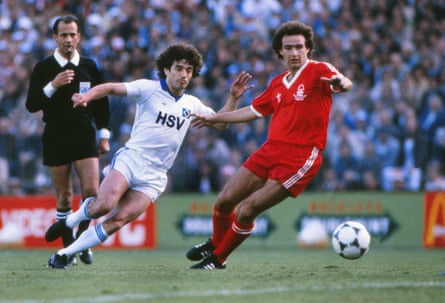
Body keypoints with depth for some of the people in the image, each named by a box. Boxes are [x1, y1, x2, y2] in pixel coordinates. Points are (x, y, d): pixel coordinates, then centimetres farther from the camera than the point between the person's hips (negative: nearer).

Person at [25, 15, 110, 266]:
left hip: (85, 137, 1)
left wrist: (104, 136, 9)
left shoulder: (90, 67, 6)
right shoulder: (43, 68, 0)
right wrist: (53, 85, -19)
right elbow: (32, 105, -5)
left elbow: (102, 103, 13)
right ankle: (68, 247, 12)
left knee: (91, 190, -11)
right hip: (56, 139, -1)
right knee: (64, 197, 2)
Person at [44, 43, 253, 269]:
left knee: (118, 220, -14)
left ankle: (65, 254, -6)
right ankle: (70, 221, 4)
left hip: (154, 176, 3)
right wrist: (87, 96, -23)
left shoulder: (191, 105, 15)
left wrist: (233, 98, 9)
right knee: (105, 204, -28)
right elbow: (110, 88, -4)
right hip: (130, 159, -3)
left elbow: (220, 123, 24)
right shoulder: (149, 89, 0)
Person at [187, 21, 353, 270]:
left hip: (300, 157, -7)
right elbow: (254, 111, 31)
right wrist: (214, 118, 38)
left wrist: (341, 83, -50)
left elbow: (345, 84, -25)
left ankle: (218, 259, 10)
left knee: (247, 210, -12)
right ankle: (215, 244, 32)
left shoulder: (318, 71, -4)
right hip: (271, 149, 7)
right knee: (225, 200, 2)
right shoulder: (278, 83, 18)